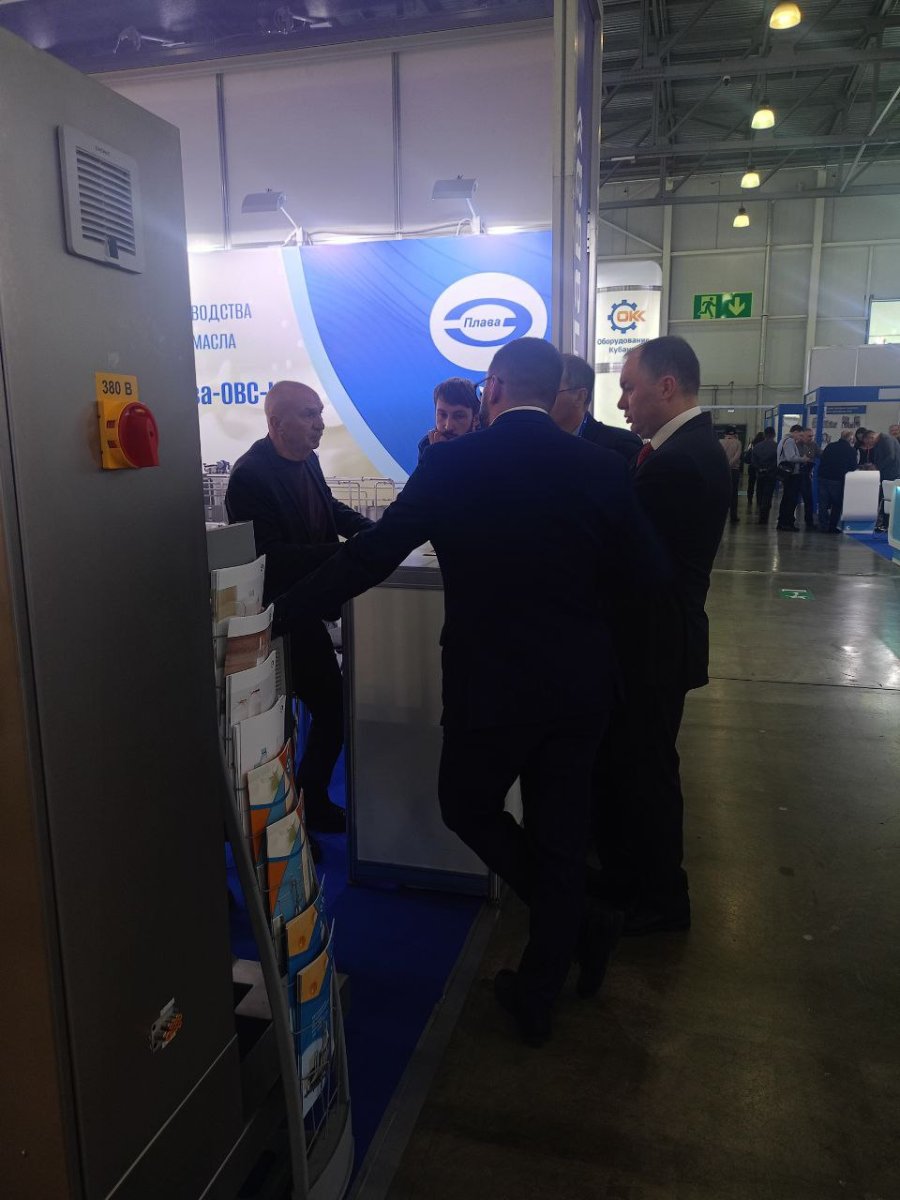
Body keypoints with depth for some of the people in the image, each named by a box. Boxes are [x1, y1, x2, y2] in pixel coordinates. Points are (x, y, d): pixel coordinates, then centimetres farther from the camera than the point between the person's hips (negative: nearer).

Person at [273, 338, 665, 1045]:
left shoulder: (449, 465, -8)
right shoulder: (600, 468, -4)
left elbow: (370, 557, -5)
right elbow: (645, 577, 0)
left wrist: (282, 613, 6)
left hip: (489, 685, -3)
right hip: (581, 686, 4)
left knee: (468, 809, 23)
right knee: (560, 832, 17)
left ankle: (580, 928, 23)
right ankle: (538, 995, 32)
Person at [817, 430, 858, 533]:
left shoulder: (829, 446, 5)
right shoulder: (851, 451, -5)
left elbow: (822, 460, 11)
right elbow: (853, 468, 1)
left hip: (823, 477, 3)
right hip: (837, 480, -3)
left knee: (823, 503, 8)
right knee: (837, 504, 10)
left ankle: (823, 526, 7)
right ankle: (832, 526, 9)